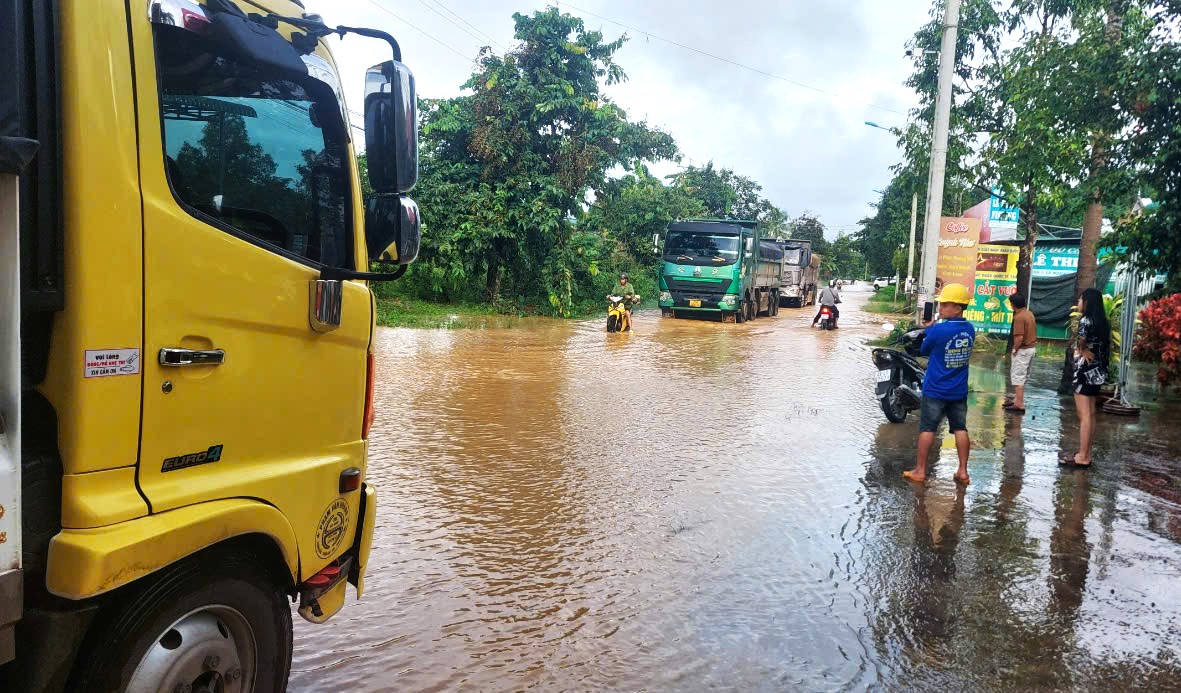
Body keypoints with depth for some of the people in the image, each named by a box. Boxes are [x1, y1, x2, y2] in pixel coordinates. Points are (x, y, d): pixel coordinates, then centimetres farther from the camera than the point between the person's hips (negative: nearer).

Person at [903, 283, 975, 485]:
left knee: (927, 429, 3)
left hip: (936, 390, -5)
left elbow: (924, 350, -4)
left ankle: (920, 470, 9)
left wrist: (929, 328, 8)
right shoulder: (970, 330, 2)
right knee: (960, 429, 10)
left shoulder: (939, 330, -18)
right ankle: (963, 470, 14)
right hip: (959, 391, 5)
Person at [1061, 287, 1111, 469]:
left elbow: (1082, 339, -30)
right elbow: (1106, 347, 11)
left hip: (1085, 371, -9)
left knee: (1084, 416, -6)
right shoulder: (1102, 322, 12)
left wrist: (1082, 350, -12)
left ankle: (1082, 457, -3)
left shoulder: (1086, 320, -14)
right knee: (1090, 415, 13)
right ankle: (1086, 454, 18)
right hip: (1097, 371, 9)